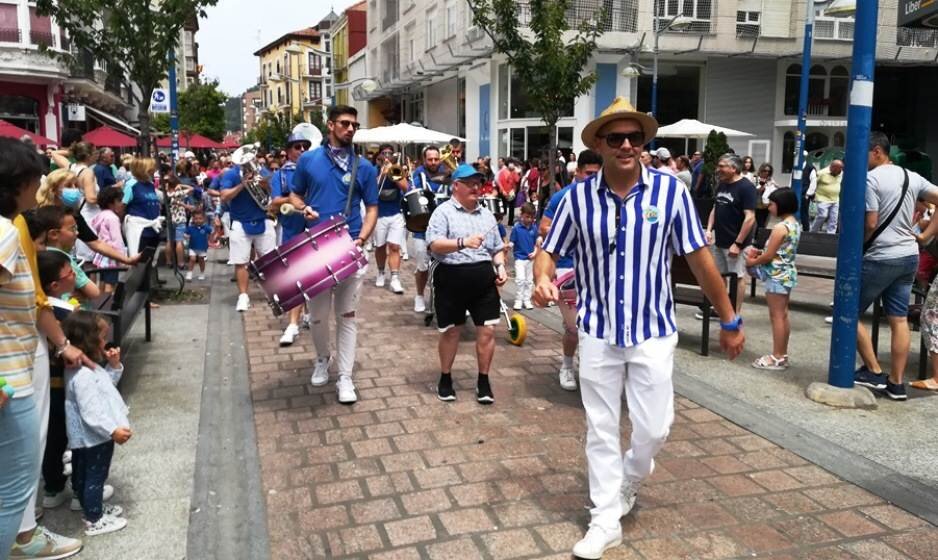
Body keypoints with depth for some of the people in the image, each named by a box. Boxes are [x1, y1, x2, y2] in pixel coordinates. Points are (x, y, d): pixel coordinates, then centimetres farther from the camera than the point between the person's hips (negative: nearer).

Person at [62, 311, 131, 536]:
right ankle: (94, 521, 17)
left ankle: (94, 507, 40)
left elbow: (106, 384, 18)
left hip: (86, 437, 11)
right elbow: (91, 412, -31)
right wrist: (112, 431, -28)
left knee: (84, 476, 24)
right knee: (95, 477, 4)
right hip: (94, 437, -11)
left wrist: (114, 365, 3)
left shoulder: (88, 367, 3)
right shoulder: (82, 376, -30)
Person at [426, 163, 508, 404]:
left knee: (487, 330, 1)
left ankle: (483, 381, 17)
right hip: (452, 279, -4)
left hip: (484, 280, 4)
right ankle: (445, 378, 27)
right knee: (451, 331, 9)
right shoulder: (444, 212, -4)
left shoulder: (487, 215, 14)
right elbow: (434, 245, -18)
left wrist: (500, 266, 2)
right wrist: (463, 242, -31)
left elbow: (497, 248, 21)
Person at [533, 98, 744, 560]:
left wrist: (729, 320, 2)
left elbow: (700, 259, -3)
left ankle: (629, 480, 39)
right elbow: (549, 251, 3)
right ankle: (606, 518, 25)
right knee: (601, 429, 9)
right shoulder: (578, 196, -6)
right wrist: (543, 279, -21)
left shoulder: (670, 190, -9)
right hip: (597, 331, 1)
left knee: (653, 429, 5)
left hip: (652, 330, -1)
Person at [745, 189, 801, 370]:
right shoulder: (795, 224, 9)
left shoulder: (780, 227, -20)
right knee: (783, 316, 14)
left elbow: (769, 256, -18)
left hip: (777, 276, -10)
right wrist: (759, 253, 11)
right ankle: (782, 355, 22)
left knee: (776, 317, -3)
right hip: (787, 274, 10)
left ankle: (777, 358, 3)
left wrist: (752, 262, -2)